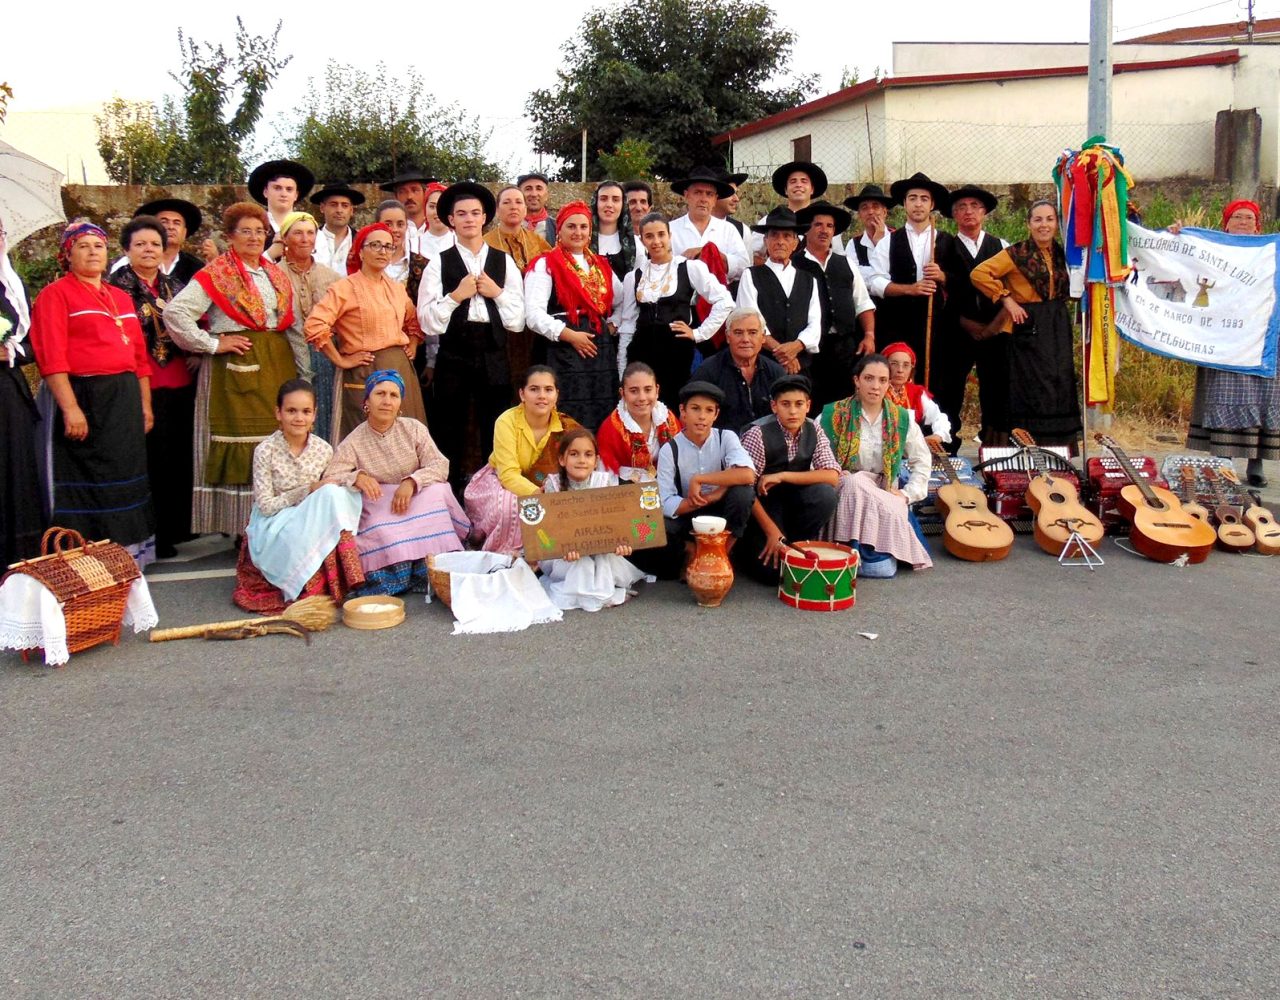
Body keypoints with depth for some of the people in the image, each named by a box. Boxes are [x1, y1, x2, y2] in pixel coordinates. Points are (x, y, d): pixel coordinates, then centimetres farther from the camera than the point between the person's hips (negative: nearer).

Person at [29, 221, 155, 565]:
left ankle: (128, 553, 19)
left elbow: (139, 354, 18)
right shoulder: (55, 294, -2)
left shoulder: (121, 298, 18)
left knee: (125, 478, 9)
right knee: (84, 482, -2)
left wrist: (145, 404, 11)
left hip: (125, 398, 6)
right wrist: (70, 408, -20)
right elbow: (52, 358, -12)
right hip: (82, 397, -6)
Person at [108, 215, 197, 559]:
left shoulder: (174, 285, 16)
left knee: (181, 456, 10)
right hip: (146, 386, -6)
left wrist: (197, 351, 5)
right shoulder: (117, 285, -2)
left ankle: (178, 526, 23)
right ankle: (155, 535, 6)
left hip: (182, 384, 6)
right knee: (154, 460, -3)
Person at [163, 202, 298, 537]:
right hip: (237, 366, -6)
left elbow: (292, 323, 22)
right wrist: (212, 344, -11)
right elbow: (175, 312, -13)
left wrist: (303, 370, 15)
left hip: (278, 364, 6)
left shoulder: (276, 274, 16)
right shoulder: (216, 275, -4)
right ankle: (242, 529, -1)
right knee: (243, 444, -6)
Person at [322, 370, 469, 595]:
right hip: (380, 514, -1)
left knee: (435, 492, -30)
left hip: (418, 505, 1)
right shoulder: (353, 442, -3)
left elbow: (440, 465, -9)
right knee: (384, 533, -33)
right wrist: (355, 477, -32)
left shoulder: (414, 429, 0)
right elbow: (328, 481, -11)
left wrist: (411, 482, -27)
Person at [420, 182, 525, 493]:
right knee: (450, 441, 5)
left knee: (495, 440, 7)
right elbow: (428, 322, -4)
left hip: (494, 360, 2)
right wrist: (456, 296, -14)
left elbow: (517, 321, 5)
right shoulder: (439, 264, 2)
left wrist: (497, 292, -8)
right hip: (453, 359, -1)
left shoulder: (504, 262, 8)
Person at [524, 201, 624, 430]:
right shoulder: (545, 265, -1)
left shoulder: (601, 266, 18)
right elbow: (534, 315, -11)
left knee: (604, 421, 4)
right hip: (564, 353, -6)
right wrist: (570, 335, -16)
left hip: (602, 351, 6)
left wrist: (612, 325, 8)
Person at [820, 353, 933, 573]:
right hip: (843, 492, -1)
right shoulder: (833, 415, -2)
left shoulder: (901, 419, 4)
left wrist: (907, 494, -1)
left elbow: (922, 461, 11)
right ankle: (873, 553, -25)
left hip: (885, 495, 1)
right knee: (857, 482, -35)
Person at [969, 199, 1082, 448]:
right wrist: (1006, 299, -14)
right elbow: (979, 274, -16)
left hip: (1058, 328, 6)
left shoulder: (1061, 254, 11)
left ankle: (1062, 447, 13)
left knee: (1061, 386, 5)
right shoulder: (1016, 254, -6)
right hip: (1029, 328, -6)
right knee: (1032, 389, -5)